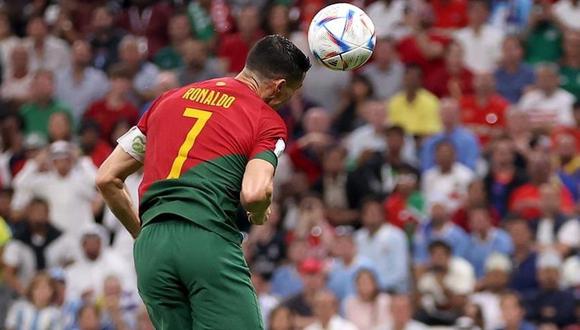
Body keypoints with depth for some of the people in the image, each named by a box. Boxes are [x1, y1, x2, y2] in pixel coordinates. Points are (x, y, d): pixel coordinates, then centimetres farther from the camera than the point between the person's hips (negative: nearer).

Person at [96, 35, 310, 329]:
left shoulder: (170, 100, 24)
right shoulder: (268, 121, 7)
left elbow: (107, 178, 23)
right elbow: (254, 193, -12)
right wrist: (260, 216, 11)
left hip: (149, 250, 6)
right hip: (210, 243, -6)